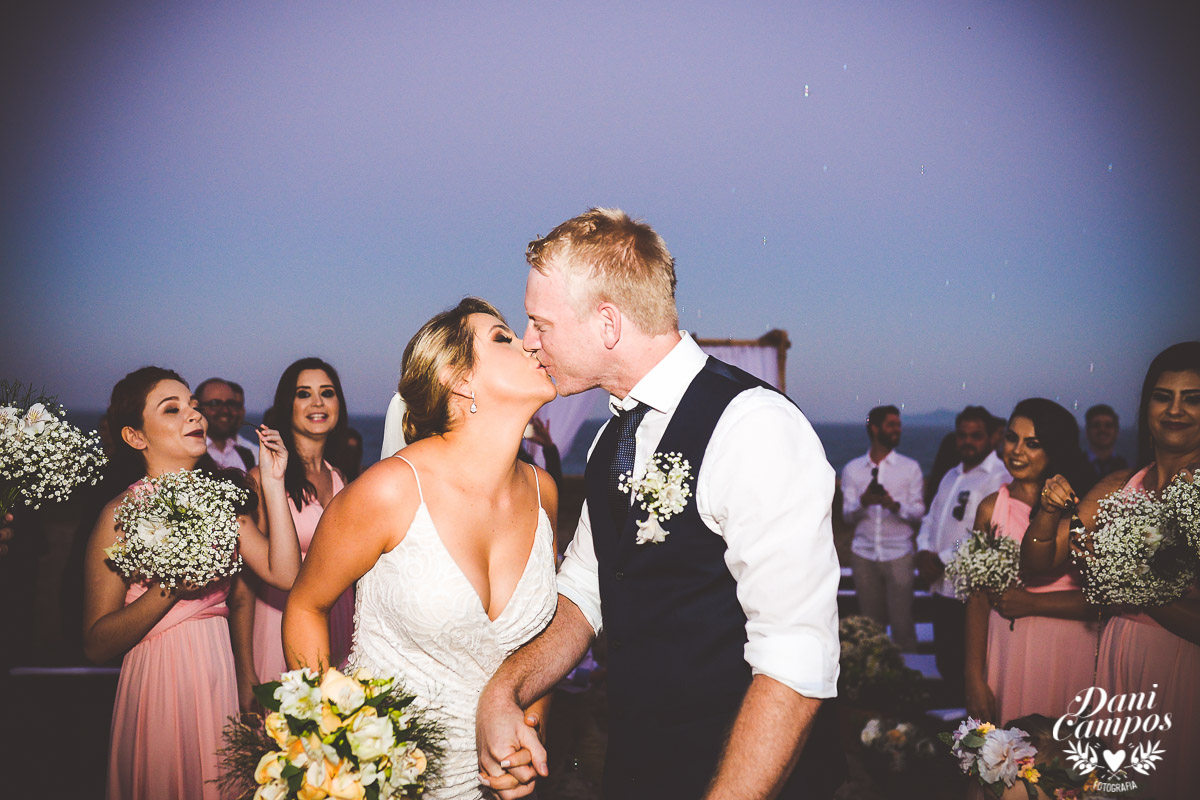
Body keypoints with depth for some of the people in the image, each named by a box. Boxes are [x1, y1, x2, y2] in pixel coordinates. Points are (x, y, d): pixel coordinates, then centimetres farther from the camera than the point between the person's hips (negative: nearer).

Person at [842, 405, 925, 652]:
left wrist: (895, 505, -17)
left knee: (902, 623, -6)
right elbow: (847, 515, 4)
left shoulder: (910, 468, 8)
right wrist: (863, 502, -17)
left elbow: (919, 513, 3)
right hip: (863, 554, 1)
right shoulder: (852, 469, 10)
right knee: (870, 623, 3)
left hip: (898, 554, -1)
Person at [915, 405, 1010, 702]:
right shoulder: (951, 476, 17)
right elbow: (930, 520, 19)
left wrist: (942, 560, -15)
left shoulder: (1000, 477, -11)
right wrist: (925, 552, 0)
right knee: (946, 665, 17)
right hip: (942, 589, 8)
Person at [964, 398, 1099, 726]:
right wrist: (975, 680, -2)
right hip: (1008, 648, 1)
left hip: (1069, 650, -1)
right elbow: (977, 598, 2)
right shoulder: (992, 508, 4)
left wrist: (1031, 603, -11)